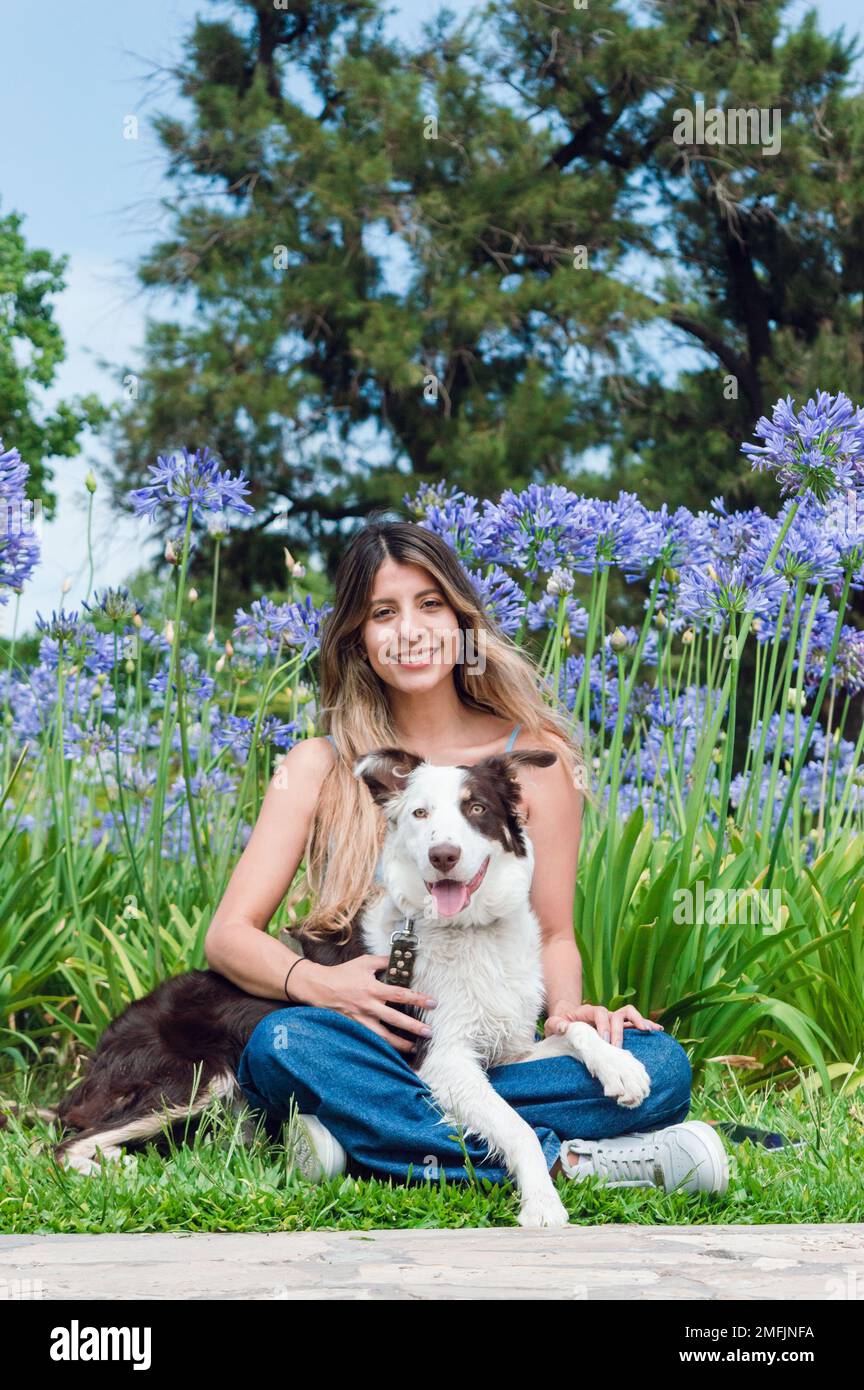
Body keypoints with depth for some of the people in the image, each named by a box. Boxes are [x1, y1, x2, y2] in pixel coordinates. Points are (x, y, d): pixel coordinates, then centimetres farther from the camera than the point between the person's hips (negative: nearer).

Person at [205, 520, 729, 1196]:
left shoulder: (534, 756, 6)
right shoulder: (319, 767, 5)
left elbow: (555, 934, 9)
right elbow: (229, 934, 1)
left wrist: (568, 1010, -14)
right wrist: (314, 981, -21)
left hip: (495, 1055, 0)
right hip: (368, 1050, 0)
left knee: (661, 1063, -26)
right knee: (281, 1044, -35)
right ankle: (566, 1159, -31)